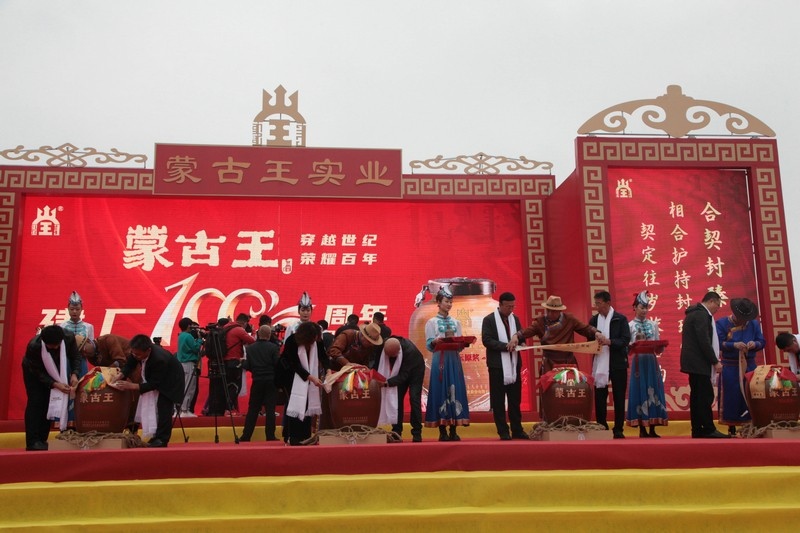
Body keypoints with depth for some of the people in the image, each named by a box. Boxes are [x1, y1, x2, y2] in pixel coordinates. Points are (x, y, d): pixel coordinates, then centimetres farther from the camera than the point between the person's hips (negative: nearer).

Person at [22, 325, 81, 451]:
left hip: (54, 371, 4)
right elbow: (38, 372, -29)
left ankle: (42, 440, 6)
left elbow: (75, 356, -16)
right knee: (35, 403, -13)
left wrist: (74, 374, -33)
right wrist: (55, 384, -38)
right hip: (33, 371, -4)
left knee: (49, 403, 1)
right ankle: (32, 442, -12)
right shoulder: (34, 346, -40)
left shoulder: (69, 338, -33)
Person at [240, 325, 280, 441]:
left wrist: (243, 361, 20)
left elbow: (247, 366, -2)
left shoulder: (250, 348, 0)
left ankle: (246, 436, 12)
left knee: (253, 409, 10)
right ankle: (270, 436, 1)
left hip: (257, 381, 3)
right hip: (271, 381, -3)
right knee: (270, 409, 1)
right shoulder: (273, 347, -9)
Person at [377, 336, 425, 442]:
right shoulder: (383, 345, -30)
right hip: (400, 370, 5)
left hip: (414, 369, -5)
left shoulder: (410, 351, -42)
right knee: (397, 398, -2)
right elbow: (379, 362, -11)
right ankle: (396, 432, 4)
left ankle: (417, 433, -9)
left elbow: (404, 375, -37)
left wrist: (387, 383, -47)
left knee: (414, 399, -14)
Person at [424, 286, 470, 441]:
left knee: (455, 390, 0)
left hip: (454, 360, 4)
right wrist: (436, 341, -23)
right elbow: (429, 345, -3)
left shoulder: (456, 322, 15)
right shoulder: (432, 322, 3)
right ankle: (442, 431, -1)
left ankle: (453, 431, 4)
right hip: (440, 361, -4)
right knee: (441, 391, -5)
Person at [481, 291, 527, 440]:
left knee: (515, 400, 8)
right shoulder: (489, 319, -4)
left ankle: (517, 430, 13)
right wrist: (506, 346, -20)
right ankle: (503, 432, 5)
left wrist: (516, 337, -10)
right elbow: (486, 340, -12)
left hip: (514, 364, 5)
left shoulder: (515, 319, 13)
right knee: (498, 401, 0)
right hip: (498, 365, -5)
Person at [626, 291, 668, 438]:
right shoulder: (630, 325, -1)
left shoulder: (653, 325, 9)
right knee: (639, 391, -2)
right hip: (638, 361, -3)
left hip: (652, 361, 3)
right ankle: (642, 429, 5)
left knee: (653, 391, 2)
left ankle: (652, 429, 8)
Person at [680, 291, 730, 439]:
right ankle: (709, 430, -9)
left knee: (697, 396, 8)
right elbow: (704, 341, -20)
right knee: (706, 396, -10)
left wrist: (712, 360, 20)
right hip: (699, 362, -10)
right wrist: (715, 362, -15)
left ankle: (697, 430, 8)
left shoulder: (694, 313, 19)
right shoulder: (702, 315, -13)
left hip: (693, 362, 10)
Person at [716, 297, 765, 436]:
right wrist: (734, 345, -25)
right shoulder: (722, 323, -5)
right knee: (731, 397, -1)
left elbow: (762, 341, 4)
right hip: (730, 368, -3)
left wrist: (755, 344, -18)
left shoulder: (754, 324, 5)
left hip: (749, 366, 3)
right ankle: (731, 428, 6)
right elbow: (719, 343, -12)